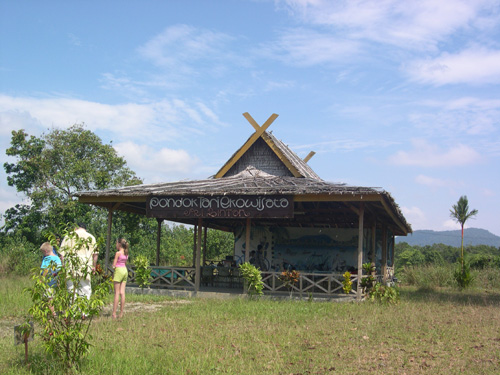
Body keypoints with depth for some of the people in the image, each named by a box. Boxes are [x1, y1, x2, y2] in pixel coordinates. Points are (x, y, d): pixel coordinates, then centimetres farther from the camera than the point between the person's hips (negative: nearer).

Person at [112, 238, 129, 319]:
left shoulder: (118, 253, -11)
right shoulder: (126, 253, 10)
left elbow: (114, 265, -10)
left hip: (119, 270, -7)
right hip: (125, 271, 7)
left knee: (117, 293, -5)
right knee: (122, 292, 6)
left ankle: (114, 313, -6)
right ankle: (121, 313, 6)